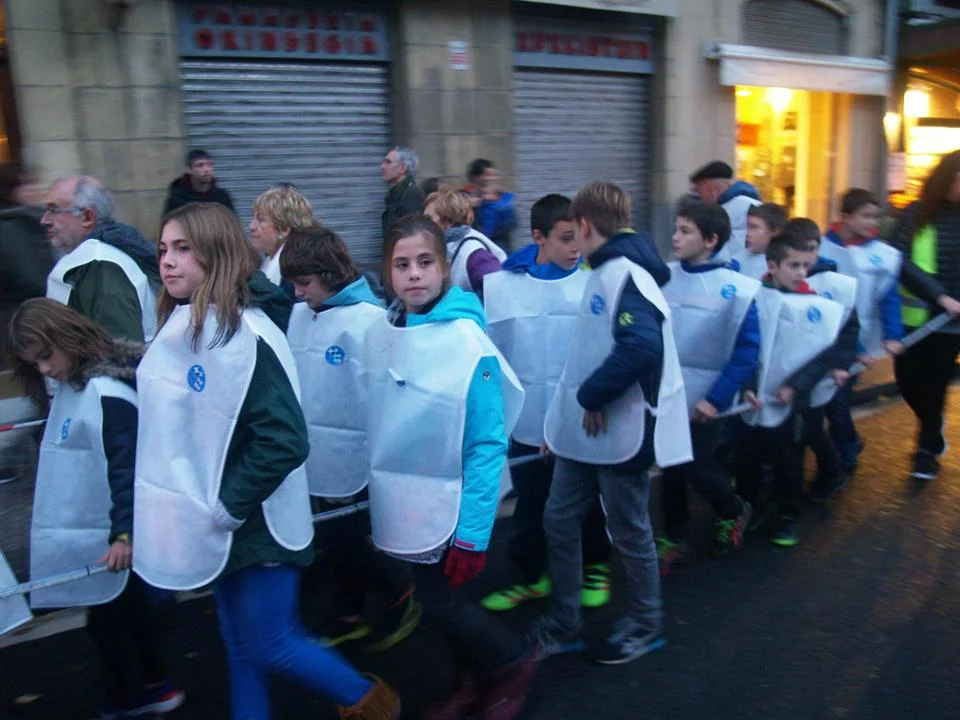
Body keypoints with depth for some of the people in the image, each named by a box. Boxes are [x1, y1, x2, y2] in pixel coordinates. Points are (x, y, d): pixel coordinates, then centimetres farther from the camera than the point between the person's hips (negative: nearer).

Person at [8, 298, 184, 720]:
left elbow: (125, 467, -27)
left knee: (107, 620, 6)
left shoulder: (106, 394, -22)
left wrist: (124, 531, -30)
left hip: (108, 538, -9)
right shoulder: (71, 386, 7)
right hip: (84, 531, 9)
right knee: (127, 610, 20)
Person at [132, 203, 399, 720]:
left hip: (255, 525, -7)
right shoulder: (176, 330, 4)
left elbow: (284, 440, -26)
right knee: (239, 645, 19)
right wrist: (208, 506, 7)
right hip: (217, 528, 8)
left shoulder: (245, 336, -21)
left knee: (271, 646, 6)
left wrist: (230, 505, -19)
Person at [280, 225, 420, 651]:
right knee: (337, 543, 19)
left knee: (343, 545, 2)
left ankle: (400, 592, 28)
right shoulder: (299, 316, 4)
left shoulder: (367, 320, -17)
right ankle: (349, 616, 39)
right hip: (319, 456, 7)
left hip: (356, 459, -6)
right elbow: (292, 379, 9)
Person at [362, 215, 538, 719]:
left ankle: (514, 663, 30)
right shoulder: (381, 335, -4)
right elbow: (380, 424, 6)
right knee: (437, 596, 19)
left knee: (439, 603, 4)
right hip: (408, 501, 6)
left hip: (451, 504, -6)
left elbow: (487, 444, -21)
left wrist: (472, 531, -22)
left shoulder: (468, 340, -21)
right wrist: (380, 495, 8)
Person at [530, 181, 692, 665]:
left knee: (629, 533, 9)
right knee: (559, 521, 13)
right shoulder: (607, 272, 11)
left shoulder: (625, 275, -19)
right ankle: (563, 624, 28)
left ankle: (645, 625, 31)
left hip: (622, 433, -9)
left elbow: (643, 346, -34)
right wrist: (581, 402, 11)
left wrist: (593, 396, -23)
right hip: (585, 431, 9)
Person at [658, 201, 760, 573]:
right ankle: (673, 540, 28)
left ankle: (734, 512, 37)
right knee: (671, 469, 10)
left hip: (705, 399, -3)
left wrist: (717, 398, -15)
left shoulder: (737, 289, -14)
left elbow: (748, 349, -12)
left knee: (697, 469, 5)